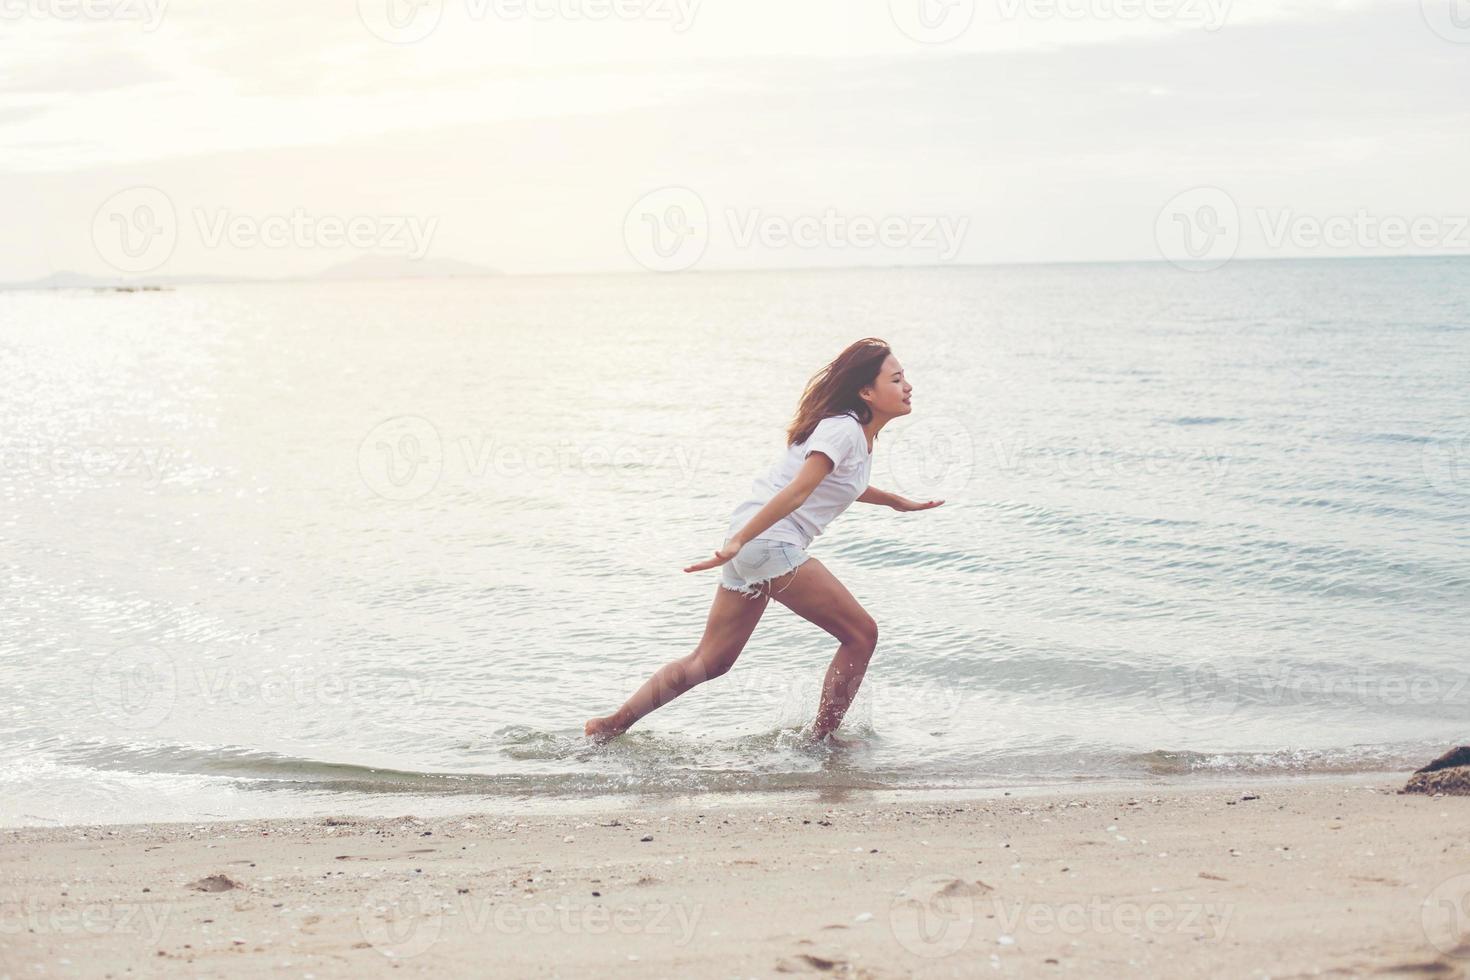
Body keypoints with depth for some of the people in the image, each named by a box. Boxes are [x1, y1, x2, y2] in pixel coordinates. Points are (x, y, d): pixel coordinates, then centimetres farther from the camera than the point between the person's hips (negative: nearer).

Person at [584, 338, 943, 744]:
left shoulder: (859, 433, 16)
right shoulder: (842, 429, -13)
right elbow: (796, 492, -24)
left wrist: (896, 501, 42)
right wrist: (739, 541, -30)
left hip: (750, 543, 10)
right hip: (772, 542, -10)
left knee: (710, 661, 12)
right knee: (861, 634, -2)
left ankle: (613, 725, 12)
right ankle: (820, 740, 8)